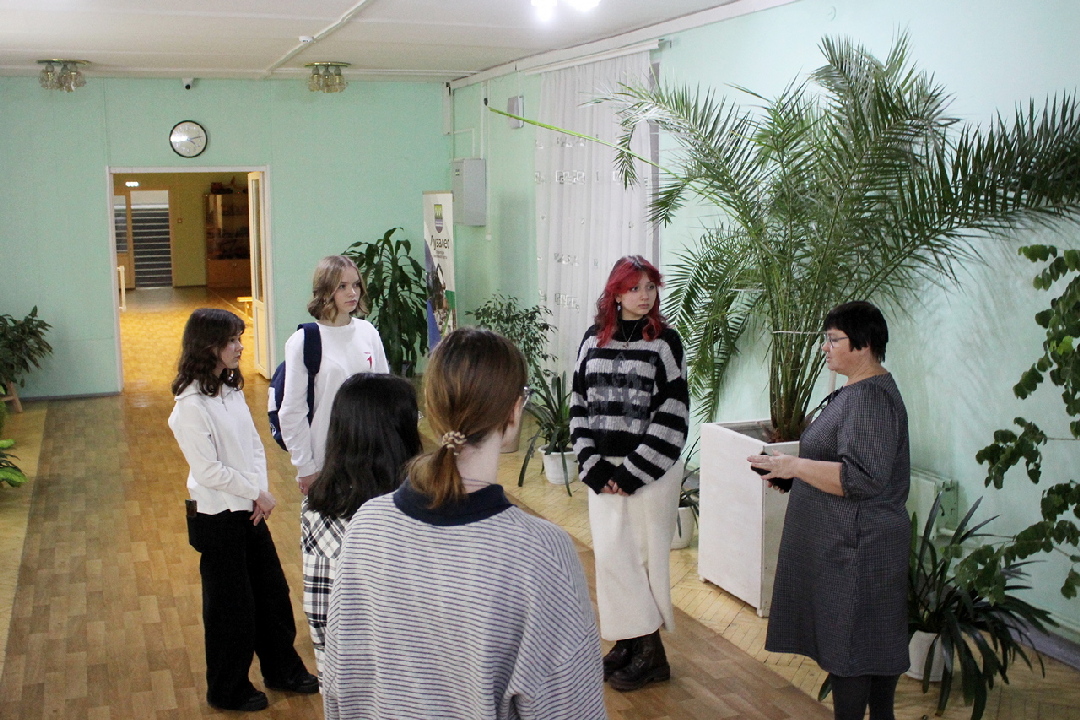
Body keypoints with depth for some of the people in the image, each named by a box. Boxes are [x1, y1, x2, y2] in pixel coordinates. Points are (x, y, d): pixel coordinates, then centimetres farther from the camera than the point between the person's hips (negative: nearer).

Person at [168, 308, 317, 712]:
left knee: (272, 591, 17)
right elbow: (208, 469, -22)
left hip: (249, 510, 8)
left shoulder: (232, 391, 6)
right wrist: (257, 492, -14)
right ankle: (228, 691, 26)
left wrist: (260, 492, -7)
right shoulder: (191, 404, -20)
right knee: (230, 604, 7)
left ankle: (283, 670, 35)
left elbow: (254, 445, 7)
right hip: (217, 516, -8)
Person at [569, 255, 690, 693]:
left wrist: (633, 473, -12)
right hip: (604, 470, 4)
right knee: (610, 555, 6)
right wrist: (594, 468, -4)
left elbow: (672, 414, -10)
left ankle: (651, 650, 14)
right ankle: (629, 640, 21)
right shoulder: (594, 340, 6)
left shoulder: (664, 341, -5)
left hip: (651, 471, -4)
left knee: (645, 555, 2)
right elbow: (579, 406, 6)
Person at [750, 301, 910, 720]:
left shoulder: (871, 398, -20)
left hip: (855, 550, -11)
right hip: (850, 544, 11)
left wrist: (796, 465, -25)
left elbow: (863, 478, -28)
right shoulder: (860, 391, 13)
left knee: (847, 645, -3)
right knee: (873, 642, 17)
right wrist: (793, 468, 15)